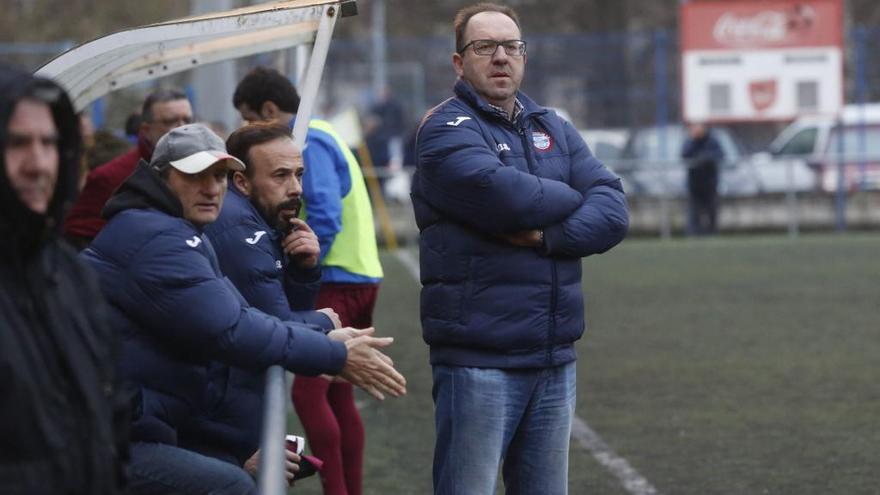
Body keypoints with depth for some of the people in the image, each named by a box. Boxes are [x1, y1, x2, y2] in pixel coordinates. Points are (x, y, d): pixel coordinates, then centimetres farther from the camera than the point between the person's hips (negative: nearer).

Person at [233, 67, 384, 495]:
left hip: (336, 280, -10)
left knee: (308, 393, -12)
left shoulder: (309, 143, -11)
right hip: (360, 278, 10)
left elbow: (324, 218, -20)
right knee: (338, 396, 13)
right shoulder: (324, 136, 19)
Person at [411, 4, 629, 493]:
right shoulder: (447, 129, -4)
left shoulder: (555, 130, 15)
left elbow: (612, 212, 3)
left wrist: (548, 236, -15)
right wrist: (571, 199, -2)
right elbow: (504, 196, -21)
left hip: (554, 359, 6)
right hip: (478, 358, -6)